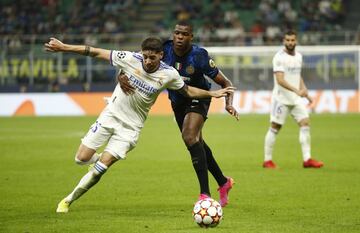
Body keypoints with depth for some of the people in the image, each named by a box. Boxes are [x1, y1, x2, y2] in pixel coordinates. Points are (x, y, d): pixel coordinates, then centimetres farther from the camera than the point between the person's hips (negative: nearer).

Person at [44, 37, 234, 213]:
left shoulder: (169, 74, -12)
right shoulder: (130, 59, -16)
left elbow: (188, 91, 7)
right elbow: (96, 52, -11)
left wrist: (213, 93, -1)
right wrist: (64, 47, -13)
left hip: (131, 126, -1)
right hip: (110, 115, 1)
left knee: (100, 168, -14)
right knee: (82, 158, -3)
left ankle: (68, 200, 2)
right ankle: (103, 160, 32)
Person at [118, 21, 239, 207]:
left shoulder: (199, 56, -29)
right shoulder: (164, 50, -21)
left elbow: (225, 83, -21)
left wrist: (229, 103, -39)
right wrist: (122, 76, -34)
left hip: (198, 100, -5)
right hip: (177, 102, 5)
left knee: (190, 137, -28)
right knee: (197, 143, 18)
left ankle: (205, 195, -27)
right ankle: (223, 183, 40)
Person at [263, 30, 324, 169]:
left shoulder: (299, 56, 11)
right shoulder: (279, 57, -13)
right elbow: (280, 80, -22)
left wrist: (305, 92, 17)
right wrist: (297, 90, -31)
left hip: (296, 99, 7)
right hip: (281, 98, -7)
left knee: (305, 123, -4)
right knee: (275, 128, 0)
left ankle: (307, 159, -4)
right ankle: (267, 160, 9)